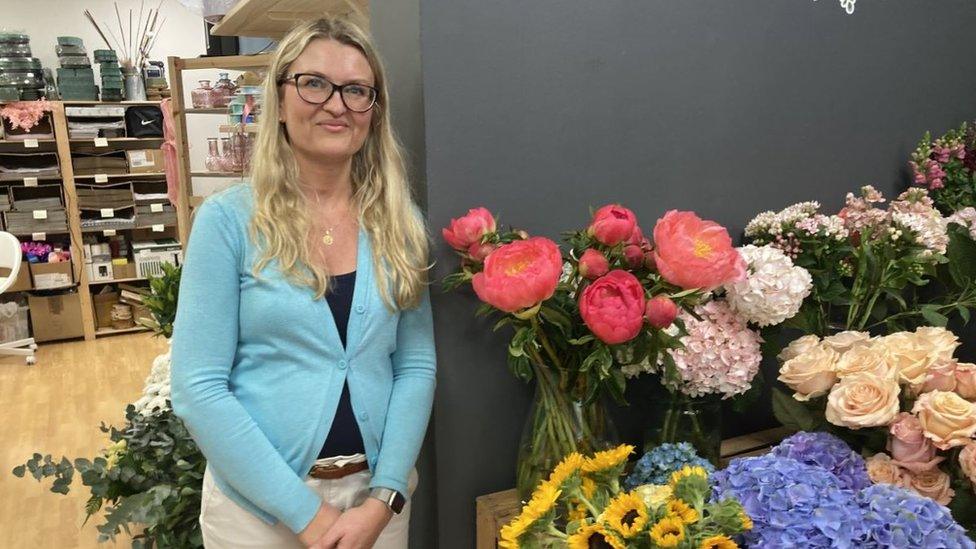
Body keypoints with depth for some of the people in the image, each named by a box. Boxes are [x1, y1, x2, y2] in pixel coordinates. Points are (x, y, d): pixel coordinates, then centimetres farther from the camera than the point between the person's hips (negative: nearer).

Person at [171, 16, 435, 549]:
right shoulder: (228, 219, -10)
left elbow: (417, 365, -2)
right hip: (259, 499, -2)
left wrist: (383, 497, -11)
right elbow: (198, 389, -13)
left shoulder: (400, 223, -1)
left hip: (377, 491, 3)